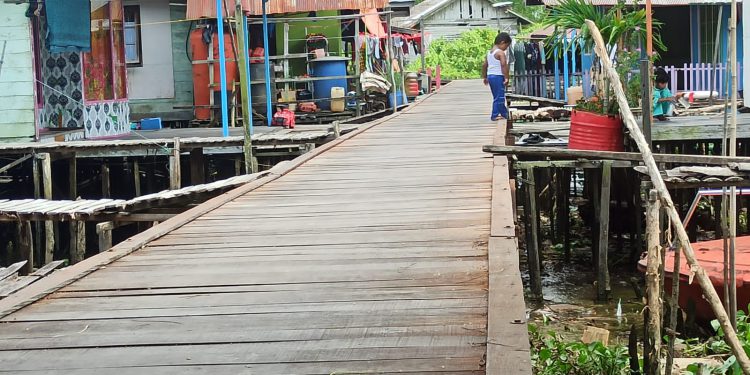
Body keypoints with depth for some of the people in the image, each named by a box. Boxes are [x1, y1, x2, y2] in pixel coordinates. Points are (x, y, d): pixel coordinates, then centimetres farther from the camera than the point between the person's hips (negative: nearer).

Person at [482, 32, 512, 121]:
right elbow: (504, 65, -23)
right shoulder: (500, 53, -12)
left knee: (497, 96, 16)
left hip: (490, 76, 9)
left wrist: (484, 77, 24)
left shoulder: (489, 52, 13)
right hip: (498, 76, -9)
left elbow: (484, 65, 17)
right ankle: (495, 115, -2)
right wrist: (506, 78, -21)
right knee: (499, 97, -3)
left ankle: (504, 113, 28)